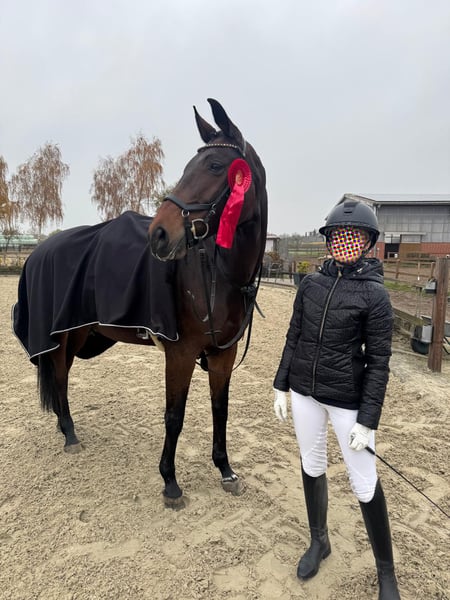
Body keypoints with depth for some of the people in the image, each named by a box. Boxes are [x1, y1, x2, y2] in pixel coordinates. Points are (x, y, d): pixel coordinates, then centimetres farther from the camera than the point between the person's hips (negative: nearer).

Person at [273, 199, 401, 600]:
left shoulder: (374, 294, -12)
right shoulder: (311, 283, 0)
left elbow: (378, 362, -11)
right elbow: (294, 338, 6)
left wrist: (367, 420, -13)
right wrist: (281, 387, 7)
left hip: (347, 399, -4)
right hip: (305, 391, 4)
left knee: (365, 484, 6)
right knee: (312, 467, 18)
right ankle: (319, 541, 43)